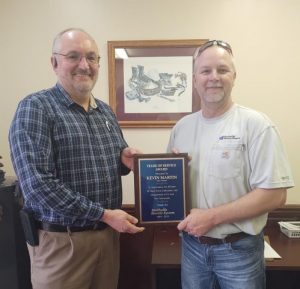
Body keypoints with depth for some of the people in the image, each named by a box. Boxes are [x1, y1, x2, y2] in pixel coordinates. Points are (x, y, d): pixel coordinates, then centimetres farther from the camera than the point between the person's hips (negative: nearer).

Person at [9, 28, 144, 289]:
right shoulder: (35, 108, -12)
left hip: (108, 234, 6)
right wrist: (104, 214, -19)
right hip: (62, 240, -6)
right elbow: (37, 184, -22)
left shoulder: (106, 112, 8)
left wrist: (126, 160, -7)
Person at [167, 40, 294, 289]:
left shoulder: (256, 125, -12)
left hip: (238, 248, -4)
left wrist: (212, 216, -19)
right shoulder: (181, 127, 3)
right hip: (192, 244, 4)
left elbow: (275, 194, -16)